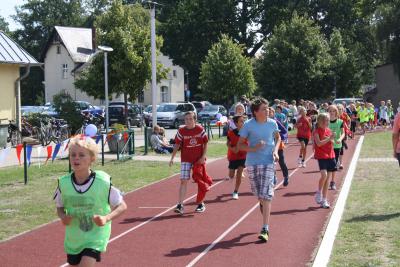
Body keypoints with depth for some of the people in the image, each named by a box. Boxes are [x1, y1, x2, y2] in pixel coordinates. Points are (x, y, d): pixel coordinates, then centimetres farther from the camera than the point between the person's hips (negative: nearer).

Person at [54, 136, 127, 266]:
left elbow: (122, 206, -8)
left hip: (95, 237, -4)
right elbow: (60, 208, 7)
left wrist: (106, 218, -24)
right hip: (73, 239, 4)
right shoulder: (64, 183, -9)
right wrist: (63, 217, -15)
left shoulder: (103, 182, -17)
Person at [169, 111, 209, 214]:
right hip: (186, 159, -1)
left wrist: (203, 156, -7)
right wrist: (172, 158, -8)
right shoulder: (181, 131, -6)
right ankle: (180, 205, -9)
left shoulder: (200, 129, -6)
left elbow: (205, 143, 1)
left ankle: (200, 204, 25)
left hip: (199, 159, 1)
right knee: (183, 181, -9)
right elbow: (177, 145, -1)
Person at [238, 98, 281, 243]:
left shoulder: (272, 123, -1)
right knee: (258, 194, 13)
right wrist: (253, 148, -19)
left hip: (268, 162, 0)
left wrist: (276, 151, -1)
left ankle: (265, 229, -12)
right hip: (252, 163, 1)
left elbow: (278, 138, 17)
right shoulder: (248, 125, -7)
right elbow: (240, 145, -2)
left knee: (266, 195, -10)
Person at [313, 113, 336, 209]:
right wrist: (329, 138, -22)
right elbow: (319, 143, -20)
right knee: (324, 175, -24)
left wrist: (331, 139, -7)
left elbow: (332, 143, 14)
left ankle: (324, 200, 14)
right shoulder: (317, 132, -8)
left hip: (330, 156, 6)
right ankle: (319, 193, 1)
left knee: (328, 178, 7)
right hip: (321, 156, -6)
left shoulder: (329, 131, 10)